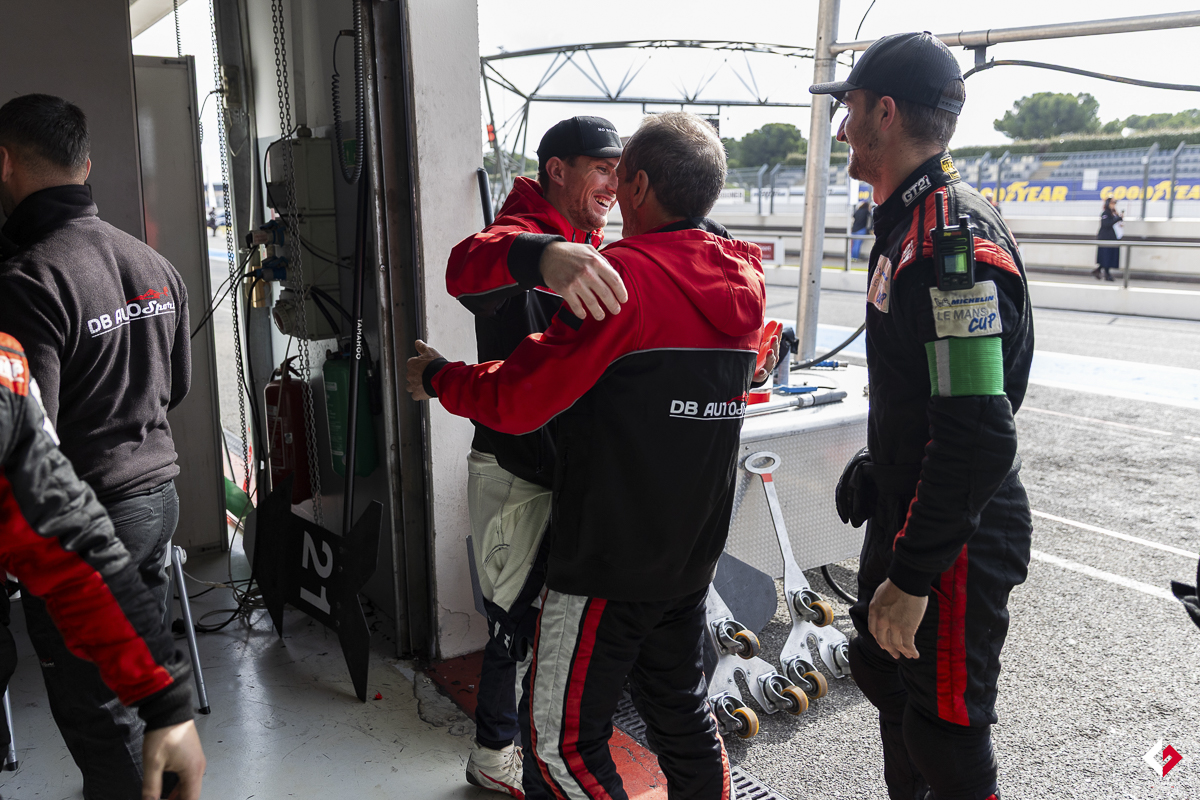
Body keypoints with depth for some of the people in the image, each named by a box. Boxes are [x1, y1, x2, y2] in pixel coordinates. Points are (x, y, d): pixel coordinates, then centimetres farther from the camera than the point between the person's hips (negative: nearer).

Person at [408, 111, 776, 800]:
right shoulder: (743, 283, 4)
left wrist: (438, 377, 1)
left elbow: (515, 401, -19)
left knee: (561, 741, 5)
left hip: (613, 556, -8)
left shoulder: (623, 277, -20)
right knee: (683, 712, 22)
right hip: (695, 550, 8)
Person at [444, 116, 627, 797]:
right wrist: (542, 253, -62)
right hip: (517, 473, -8)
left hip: (576, 465, 9)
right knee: (519, 614, 5)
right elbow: (467, 267, -41)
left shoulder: (592, 252, 13)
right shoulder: (523, 232, -16)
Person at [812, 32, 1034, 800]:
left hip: (957, 542, -10)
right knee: (887, 680, 25)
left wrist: (912, 576, -26)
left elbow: (979, 438, -29)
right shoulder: (906, 226, 9)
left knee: (946, 730, 4)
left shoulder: (955, 241, -24)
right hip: (904, 516, 10)